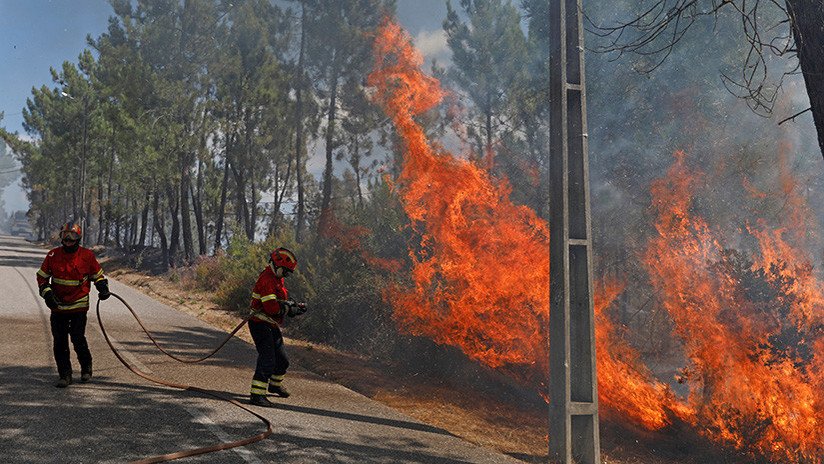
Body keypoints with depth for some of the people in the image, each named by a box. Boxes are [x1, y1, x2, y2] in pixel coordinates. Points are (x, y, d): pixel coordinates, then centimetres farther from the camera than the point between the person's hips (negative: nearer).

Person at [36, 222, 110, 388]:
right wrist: (47, 293, -2)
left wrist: (103, 287, -5)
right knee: (60, 342, 3)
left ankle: (86, 368, 17)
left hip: (79, 305, -2)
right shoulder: (53, 255, 1)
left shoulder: (87, 255, -2)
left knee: (78, 338, -8)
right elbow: (42, 276, 12)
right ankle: (65, 375, 13)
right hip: (57, 305, 3)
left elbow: (97, 274, 11)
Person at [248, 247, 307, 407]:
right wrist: (289, 309, -15)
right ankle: (257, 394, -13)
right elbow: (271, 307, -29)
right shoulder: (266, 280, -20)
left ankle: (275, 384, 41)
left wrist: (296, 306, 1)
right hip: (260, 324, -10)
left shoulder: (277, 279, 14)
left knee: (282, 359, 19)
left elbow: (283, 301, 19)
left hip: (272, 325, 10)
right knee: (267, 359, -16)